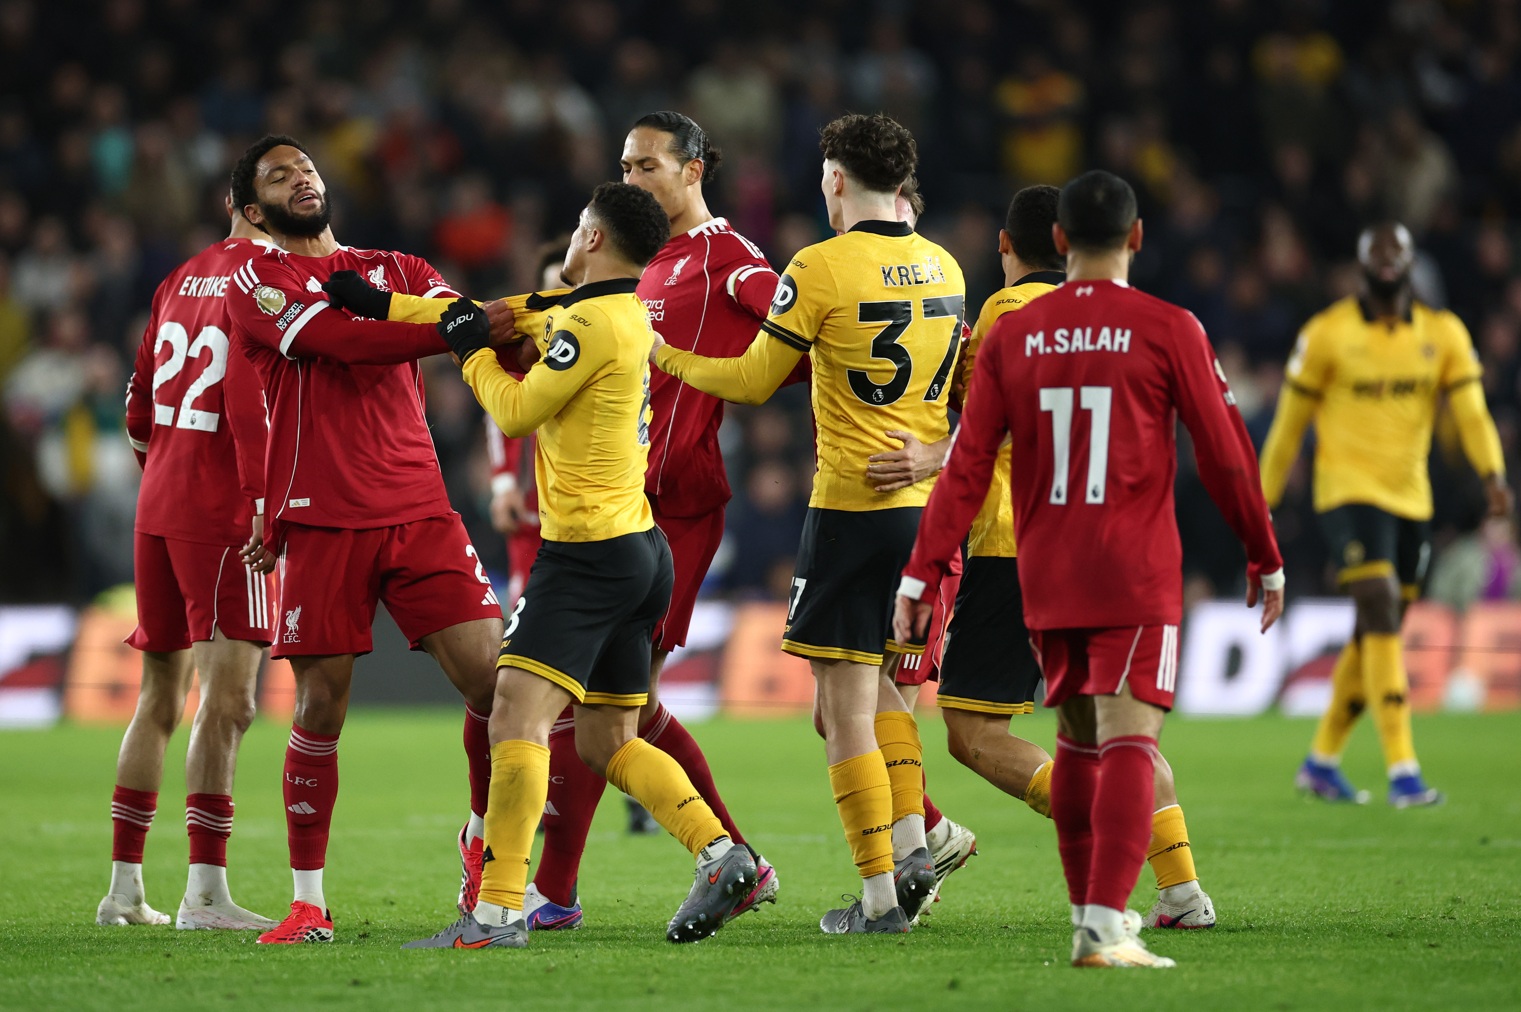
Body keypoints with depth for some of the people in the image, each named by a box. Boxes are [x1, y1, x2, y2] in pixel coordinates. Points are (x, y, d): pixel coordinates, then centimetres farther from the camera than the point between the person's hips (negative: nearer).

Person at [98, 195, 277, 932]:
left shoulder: (179, 282, 14)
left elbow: (139, 410, 19)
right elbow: (248, 402, -20)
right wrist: (263, 503, -19)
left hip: (157, 508, 8)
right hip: (223, 515, -8)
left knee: (159, 700, 15)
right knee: (227, 699, -10)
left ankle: (124, 888, 19)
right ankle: (205, 893, -17)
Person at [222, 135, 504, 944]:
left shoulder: (397, 270, 19)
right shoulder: (257, 283, 3)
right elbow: (341, 339, -14)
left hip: (418, 508, 4)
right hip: (321, 523, -4)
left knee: (490, 678, -6)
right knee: (321, 707, -3)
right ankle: (308, 901, 9)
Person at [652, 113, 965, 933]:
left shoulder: (823, 266, -11)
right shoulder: (943, 268, 8)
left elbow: (752, 381, -4)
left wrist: (666, 355, 11)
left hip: (852, 510, -6)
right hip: (929, 504, 6)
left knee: (844, 710, -1)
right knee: (883, 690, 21)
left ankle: (880, 894, -2)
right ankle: (911, 841, 6)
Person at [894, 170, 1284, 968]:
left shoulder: (1011, 336, 4)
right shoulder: (1167, 331, -5)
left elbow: (967, 466, 1)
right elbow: (1225, 456, -1)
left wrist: (921, 574, 3)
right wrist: (1265, 560, 10)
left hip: (1045, 577, 4)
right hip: (1136, 574, -4)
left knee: (1077, 739, 19)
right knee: (1128, 742, -10)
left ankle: (1090, 908, 27)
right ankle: (1104, 926, -23)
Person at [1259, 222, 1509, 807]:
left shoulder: (1443, 334, 6)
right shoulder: (1328, 334, -4)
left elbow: (1470, 409, -3)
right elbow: (1291, 418, 3)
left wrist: (1492, 473, -21)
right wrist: (1265, 497, 6)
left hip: (1410, 497, 5)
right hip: (1349, 490, -5)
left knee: (1376, 635, 12)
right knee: (1382, 614, -18)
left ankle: (1322, 762, 28)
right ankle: (1402, 771, -22)